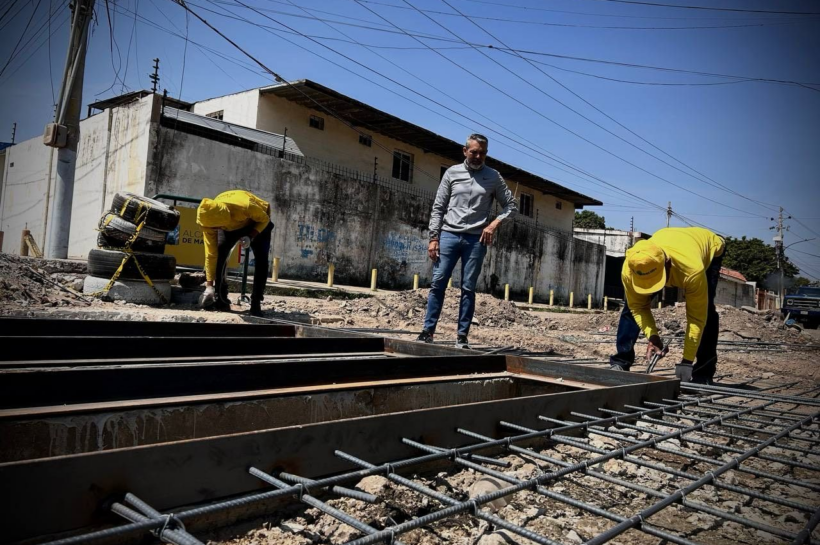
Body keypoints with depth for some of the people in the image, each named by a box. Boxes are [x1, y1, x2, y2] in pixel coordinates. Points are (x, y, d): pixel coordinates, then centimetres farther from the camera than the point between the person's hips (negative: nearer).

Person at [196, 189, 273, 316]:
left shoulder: (245, 206, -45)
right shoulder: (209, 220, -31)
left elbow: (265, 219, -22)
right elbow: (211, 254, -24)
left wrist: (250, 237, -37)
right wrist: (209, 285, -25)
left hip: (258, 222, -2)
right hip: (230, 226, 3)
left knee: (261, 260, -18)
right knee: (219, 254, -17)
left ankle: (256, 303, -11)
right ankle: (219, 299, -6)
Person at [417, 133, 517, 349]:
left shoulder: (493, 177, 7)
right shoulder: (452, 173, 6)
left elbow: (510, 205, 10)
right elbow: (438, 207, 5)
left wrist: (494, 224, -7)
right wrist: (433, 238, -3)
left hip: (476, 239, 0)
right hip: (449, 235, 0)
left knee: (468, 288, 2)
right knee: (438, 283, -3)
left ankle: (462, 336, 7)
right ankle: (428, 330, 3)